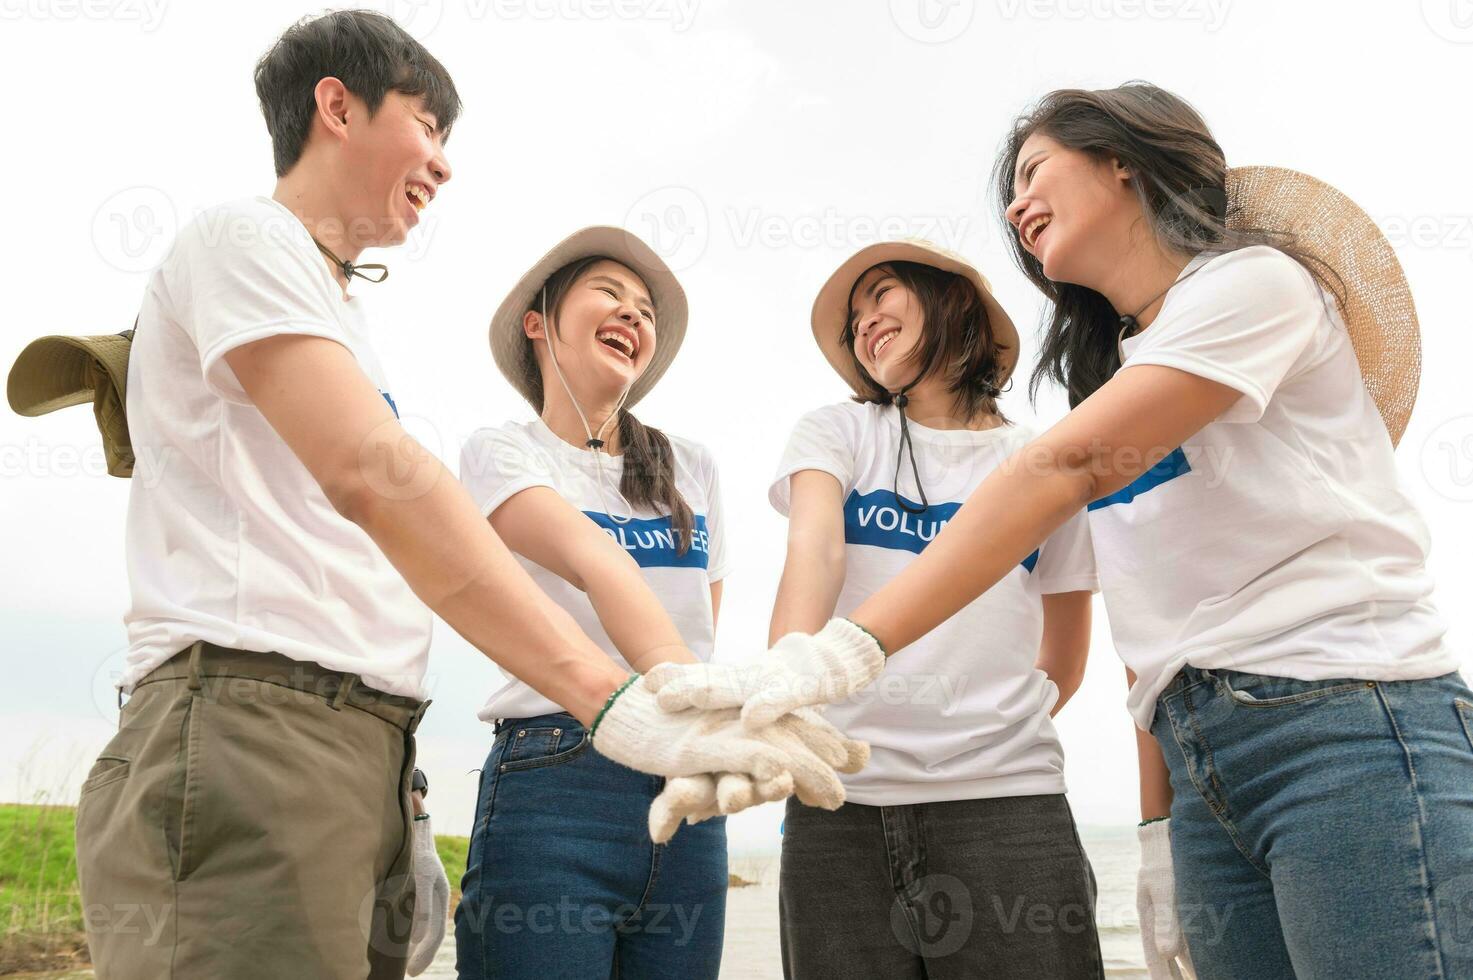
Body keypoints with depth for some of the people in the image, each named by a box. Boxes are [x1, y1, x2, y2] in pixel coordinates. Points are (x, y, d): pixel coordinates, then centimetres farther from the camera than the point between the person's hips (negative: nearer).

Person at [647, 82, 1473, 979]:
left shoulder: (1254, 281, -4)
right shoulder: (1116, 371, 19)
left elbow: (1064, 470, -19)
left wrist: (849, 649, -27)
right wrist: (1160, 827, 9)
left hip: (1349, 726, -7)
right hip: (1203, 764, 7)